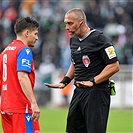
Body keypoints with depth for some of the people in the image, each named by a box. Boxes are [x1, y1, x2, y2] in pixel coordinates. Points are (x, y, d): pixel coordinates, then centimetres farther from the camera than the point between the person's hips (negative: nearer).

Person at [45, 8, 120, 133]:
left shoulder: (99, 39, -12)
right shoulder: (74, 40, 14)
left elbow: (114, 66, -16)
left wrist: (92, 82, -21)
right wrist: (65, 81, 15)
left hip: (96, 93, -9)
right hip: (78, 92, 9)